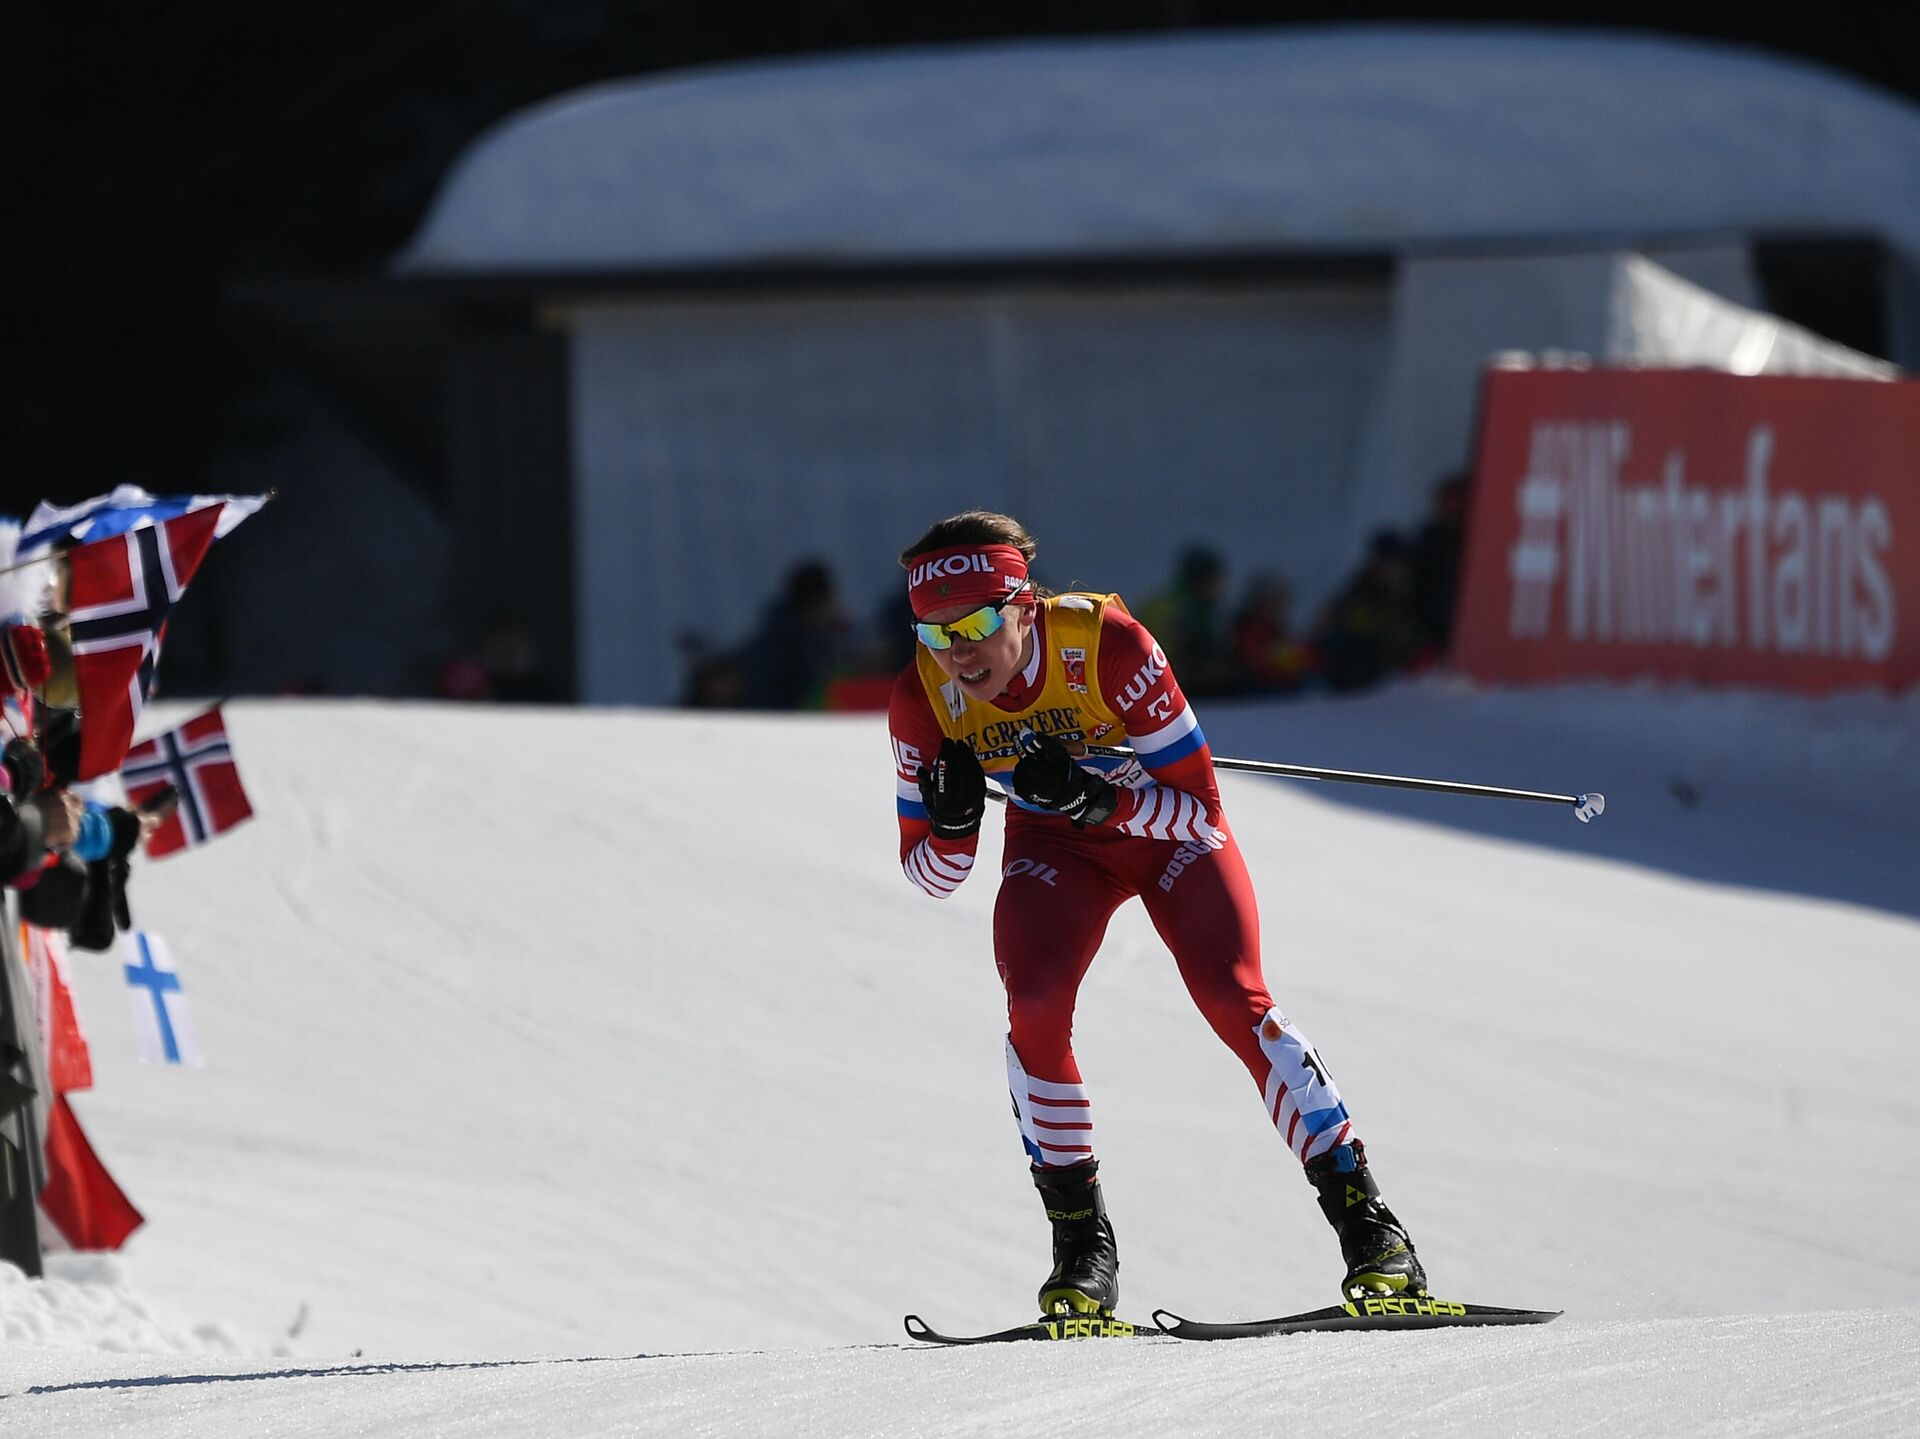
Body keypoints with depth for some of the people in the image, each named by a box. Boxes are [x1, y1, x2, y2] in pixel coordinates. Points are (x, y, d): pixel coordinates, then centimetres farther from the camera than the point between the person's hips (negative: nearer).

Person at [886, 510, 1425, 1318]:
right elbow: (929, 874, -12)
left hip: (1168, 823, -2)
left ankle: (1368, 1227, -12)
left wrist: (1097, 797, -42)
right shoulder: (924, 699, -23)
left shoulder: (1106, 644, -33)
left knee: (1234, 1000, -21)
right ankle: (1083, 1245, -10)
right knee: (1035, 1007, -24)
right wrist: (953, 822, -34)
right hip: (1055, 847, 2)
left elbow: (1200, 807, -26)